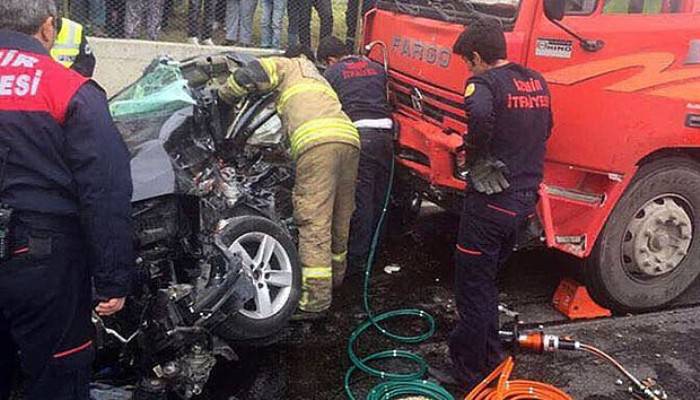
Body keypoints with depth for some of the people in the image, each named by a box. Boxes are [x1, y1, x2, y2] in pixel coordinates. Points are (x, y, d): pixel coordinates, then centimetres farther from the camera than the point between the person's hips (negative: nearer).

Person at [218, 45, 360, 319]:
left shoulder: (289, 66, 23)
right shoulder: (320, 80, 44)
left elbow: (247, 76, 8)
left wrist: (223, 97, 25)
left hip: (317, 141, -7)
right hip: (349, 139, 8)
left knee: (314, 222, -10)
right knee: (340, 218, 18)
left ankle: (315, 299, -11)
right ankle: (335, 277, 33)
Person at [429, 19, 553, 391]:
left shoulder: (485, 82, -14)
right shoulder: (537, 82, 11)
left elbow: (480, 112, -38)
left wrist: (475, 147, -20)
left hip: (491, 202, -8)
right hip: (525, 200, 8)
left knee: (473, 289, 4)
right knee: (486, 282, 23)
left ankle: (469, 374, 16)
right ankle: (488, 356, 36)